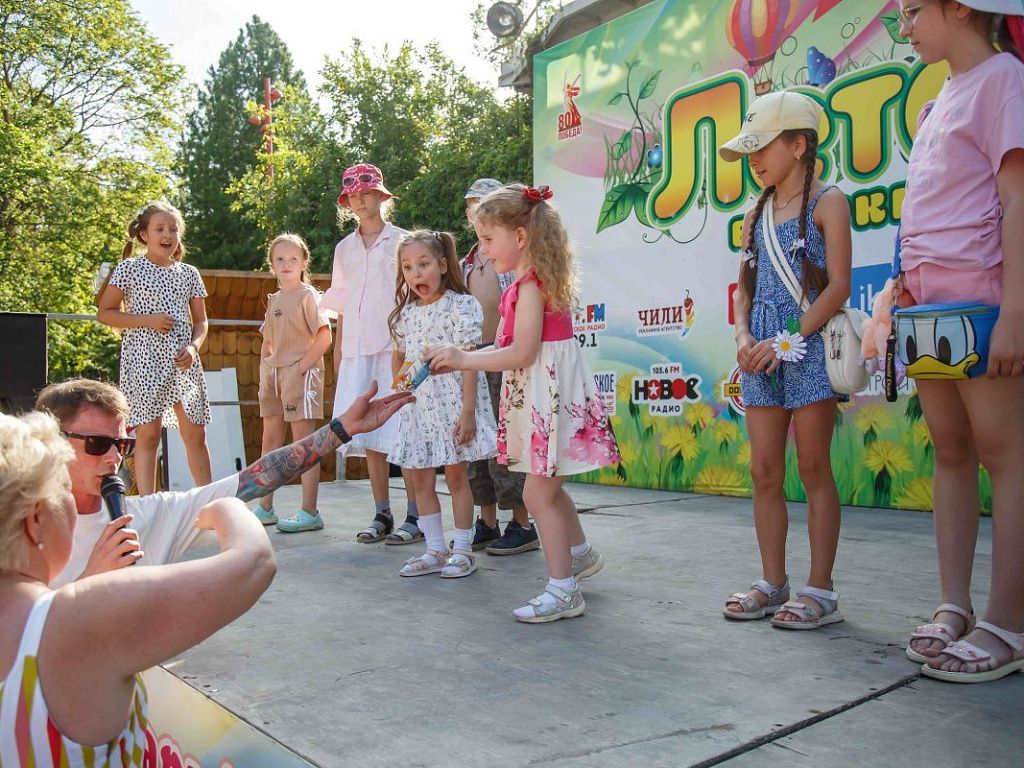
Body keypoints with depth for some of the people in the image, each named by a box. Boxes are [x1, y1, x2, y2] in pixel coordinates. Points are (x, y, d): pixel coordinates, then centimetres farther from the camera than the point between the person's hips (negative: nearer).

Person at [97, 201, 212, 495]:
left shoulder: (189, 273, 10)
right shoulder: (130, 269, 0)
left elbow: (200, 321, 13)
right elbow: (104, 313, -1)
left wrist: (193, 347, -6)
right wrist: (147, 320, -13)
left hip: (182, 361, 4)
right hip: (145, 360, -3)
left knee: (195, 435, 5)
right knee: (148, 435, -2)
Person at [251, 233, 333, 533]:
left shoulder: (307, 295, -6)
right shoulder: (274, 299, 16)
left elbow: (324, 337, -15)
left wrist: (301, 366, -17)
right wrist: (265, 368, 11)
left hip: (301, 373, -8)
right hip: (273, 374, 8)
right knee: (270, 440, 12)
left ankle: (309, 513, -3)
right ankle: (265, 508, 22)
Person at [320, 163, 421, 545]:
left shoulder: (402, 241, 3)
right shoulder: (344, 249, 17)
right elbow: (341, 311, 18)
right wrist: (337, 362, 13)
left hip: (397, 349, -5)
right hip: (356, 352, 5)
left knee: (404, 434, -6)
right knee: (369, 435, 5)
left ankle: (414, 517, 1)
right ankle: (382, 515, 15)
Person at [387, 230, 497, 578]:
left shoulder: (460, 305, -8)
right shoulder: (406, 313, 10)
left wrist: (468, 410, -19)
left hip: (451, 399, -6)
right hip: (418, 403, 7)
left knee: (455, 475, 1)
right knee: (420, 478, 8)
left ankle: (463, 549, 13)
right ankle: (435, 550, 18)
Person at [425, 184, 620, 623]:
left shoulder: (530, 283, -17)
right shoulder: (532, 280, 14)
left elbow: (521, 353, -23)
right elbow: (510, 348, 12)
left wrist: (463, 359, -16)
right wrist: (457, 359, 5)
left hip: (550, 394, -11)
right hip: (538, 393, 11)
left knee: (537, 493, -5)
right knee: (546, 487, 24)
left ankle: (563, 591, 5)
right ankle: (581, 554, 44)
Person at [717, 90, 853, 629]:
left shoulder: (827, 202, -1)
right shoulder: (755, 214, 17)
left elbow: (838, 285, -10)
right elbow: (744, 287, 14)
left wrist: (787, 340, -17)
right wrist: (743, 336, -5)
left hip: (809, 346, -6)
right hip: (761, 355, 6)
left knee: (813, 469, 0)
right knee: (764, 472, 6)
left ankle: (820, 590, 10)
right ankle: (773, 584, 18)